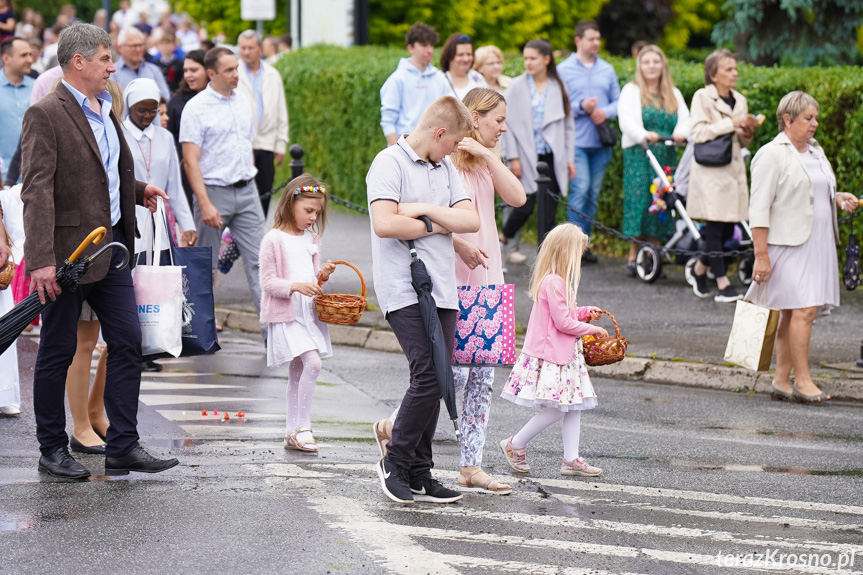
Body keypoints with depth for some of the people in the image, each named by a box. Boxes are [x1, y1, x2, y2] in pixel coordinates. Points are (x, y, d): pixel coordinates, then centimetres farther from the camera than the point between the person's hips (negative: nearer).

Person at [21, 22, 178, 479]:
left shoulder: (106, 112, 14)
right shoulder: (45, 115, -13)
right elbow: (37, 191, -20)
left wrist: (138, 190, 13)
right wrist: (41, 260, -27)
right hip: (68, 252, -8)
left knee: (128, 343, 4)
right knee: (58, 352, 3)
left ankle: (123, 446, 9)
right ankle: (52, 450, 14)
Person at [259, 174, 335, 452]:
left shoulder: (312, 239, 12)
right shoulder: (274, 239, -10)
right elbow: (268, 282, -12)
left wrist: (322, 275, -2)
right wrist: (296, 286, -25)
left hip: (309, 312, 7)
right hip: (286, 315, -7)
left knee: (298, 372, 11)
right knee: (312, 362, -20)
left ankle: (292, 434, 17)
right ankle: (303, 427, -12)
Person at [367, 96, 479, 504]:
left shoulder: (445, 168, 18)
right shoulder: (390, 163, -5)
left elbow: (471, 220, 8)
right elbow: (384, 224, -18)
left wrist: (426, 210, -7)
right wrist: (440, 225, -4)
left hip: (442, 291, 8)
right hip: (404, 290, -8)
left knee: (435, 382, 5)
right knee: (428, 377, -16)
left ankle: (420, 475, 11)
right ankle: (395, 462, -1)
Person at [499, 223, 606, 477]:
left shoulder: (556, 280, 14)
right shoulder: (554, 283, -20)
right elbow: (563, 322, -20)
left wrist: (585, 312, 12)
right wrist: (592, 329, -9)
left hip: (565, 353, 11)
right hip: (551, 355, -11)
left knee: (574, 404, 8)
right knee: (557, 408, -9)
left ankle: (571, 458, 10)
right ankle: (515, 444, 4)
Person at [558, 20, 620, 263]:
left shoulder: (607, 70, 14)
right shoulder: (564, 70, 2)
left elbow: (618, 101, 14)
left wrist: (606, 112, -7)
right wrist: (581, 107, -16)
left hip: (601, 142, 4)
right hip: (576, 141, -4)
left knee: (593, 193, 7)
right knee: (580, 189, -13)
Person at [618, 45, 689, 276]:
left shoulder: (674, 94, 19)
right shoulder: (631, 91, 7)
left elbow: (685, 119, 7)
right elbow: (627, 120, -8)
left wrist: (681, 133, -18)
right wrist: (644, 135, -28)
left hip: (666, 156, 3)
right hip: (639, 154, -3)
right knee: (638, 199, -10)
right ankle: (633, 256, -5)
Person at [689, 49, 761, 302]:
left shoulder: (739, 100, 15)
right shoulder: (702, 97, -2)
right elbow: (699, 133, -13)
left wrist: (747, 132, -1)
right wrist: (730, 124, -16)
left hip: (733, 168, 6)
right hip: (710, 170, -6)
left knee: (728, 229, 5)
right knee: (715, 226, -7)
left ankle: (700, 269, 26)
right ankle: (723, 285, -5)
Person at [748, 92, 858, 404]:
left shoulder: (815, 150, 17)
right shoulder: (772, 155, -9)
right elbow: (759, 208, -12)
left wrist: (838, 199, 8)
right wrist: (761, 255, -17)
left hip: (817, 244, 8)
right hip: (789, 245, -8)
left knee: (794, 312, 7)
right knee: (803, 309, -14)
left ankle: (781, 380, 10)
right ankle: (802, 380, -10)